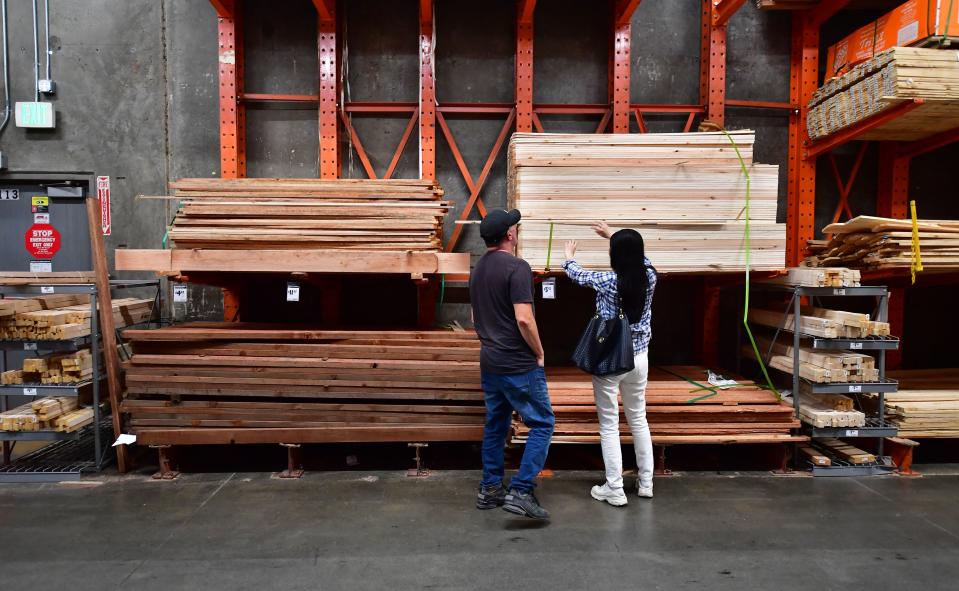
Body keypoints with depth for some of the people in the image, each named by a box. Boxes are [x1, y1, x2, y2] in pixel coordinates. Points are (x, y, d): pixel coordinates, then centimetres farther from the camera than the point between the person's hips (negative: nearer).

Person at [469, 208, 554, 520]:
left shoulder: (478, 268, 10)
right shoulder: (517, 267, -17)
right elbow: (524, 319, -23)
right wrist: (539, 353, -9)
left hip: (489, 362, 9)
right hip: (519, 364, -8)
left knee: (496, 424, 17)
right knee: (542, 424, 1)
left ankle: (490, 489, 25)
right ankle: (521, 492, -3)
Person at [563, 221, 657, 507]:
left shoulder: (606, 280, -17)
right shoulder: (649, 276, -6)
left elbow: (577, 274, 3)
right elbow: (640, 257, 18)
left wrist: (569, 257, 25)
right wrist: (612, 234, 28)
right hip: (638, 358, 5)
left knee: (609, 425, 5)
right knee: (638, 419, 20)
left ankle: (615, 490, 12)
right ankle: (646, 482, 29)